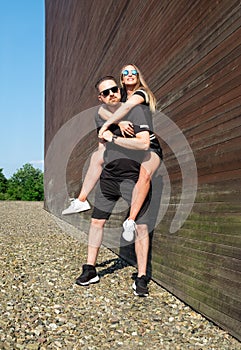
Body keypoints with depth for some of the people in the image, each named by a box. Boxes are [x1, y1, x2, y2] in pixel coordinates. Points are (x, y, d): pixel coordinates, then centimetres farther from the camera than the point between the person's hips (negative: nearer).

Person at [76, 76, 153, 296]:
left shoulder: (134, 110, -11)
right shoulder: (100, 117, 8)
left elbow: (144, 143, -24)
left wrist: (113, 139, -19)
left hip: (134, 177, -5)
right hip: (109, 176, 6)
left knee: (141, 226, -6)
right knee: (97, 221, 7)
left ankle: (141, 278, 5)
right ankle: (90, 270, 20)